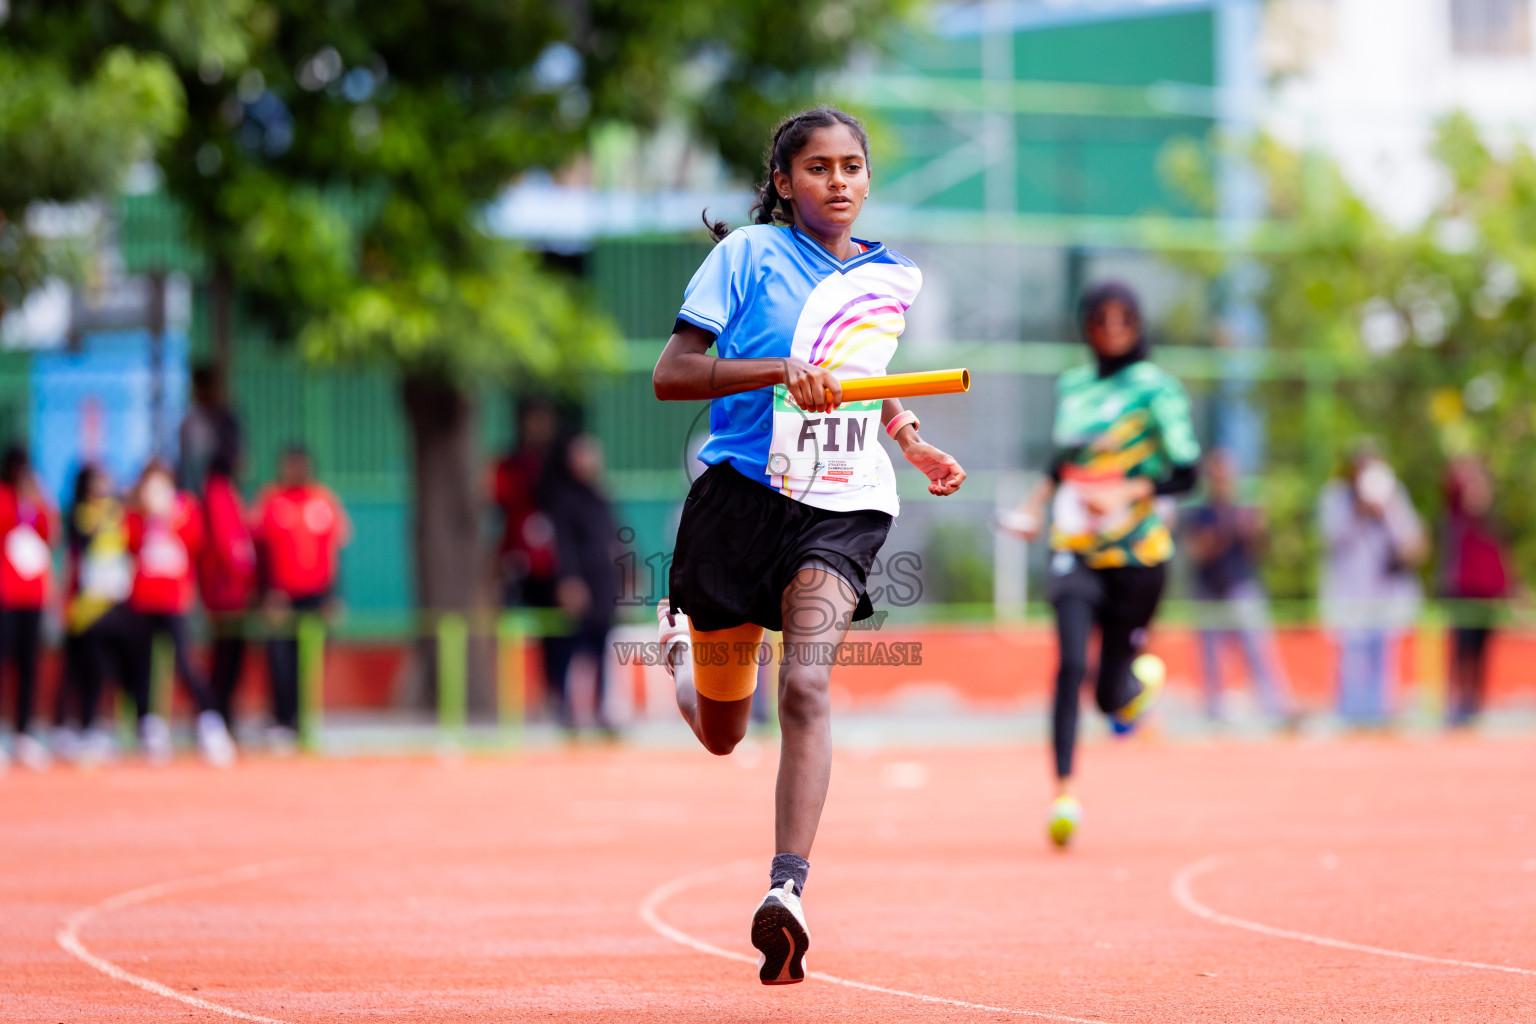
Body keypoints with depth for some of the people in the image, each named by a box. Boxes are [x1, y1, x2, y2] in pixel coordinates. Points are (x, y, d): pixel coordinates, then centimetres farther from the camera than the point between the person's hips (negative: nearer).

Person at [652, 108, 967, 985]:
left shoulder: (895, 280, 11)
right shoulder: (749, 255, -3)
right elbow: (671, 375, -9)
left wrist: (914, 442, 15)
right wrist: (780, 369, -23)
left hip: (843, 509, 1)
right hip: (741, 493, -1)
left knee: (806, 687, -24)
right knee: (721, 733, 11)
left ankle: (787, 891, -33)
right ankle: (682, 640, 48)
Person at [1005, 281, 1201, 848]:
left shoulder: (1157, 388, -5)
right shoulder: (1071, 387, 9)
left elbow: (1186, 472, -8)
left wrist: (1126, 494, -21)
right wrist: (1038, 499, 8)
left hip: (1137, 555, -3)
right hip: (1074, 550, 3)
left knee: (1111, 696, 3)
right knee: (1072, 663, -18)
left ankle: (1145, 676, 40)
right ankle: (1064, 795, -16)